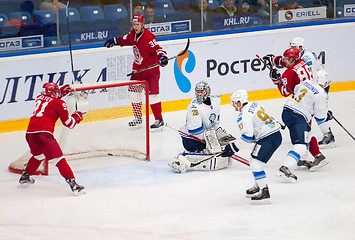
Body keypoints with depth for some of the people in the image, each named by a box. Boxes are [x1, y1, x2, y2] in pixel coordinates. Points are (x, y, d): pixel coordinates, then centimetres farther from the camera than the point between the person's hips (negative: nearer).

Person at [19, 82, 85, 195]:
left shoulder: (40, 98, 21)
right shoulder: (59, 103, 5)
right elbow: (68, 123, 7)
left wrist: (61, 92, 41)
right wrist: (77, 116, 26)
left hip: (29, 133, 7)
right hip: (43, 134, -7)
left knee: (38, 155, 33)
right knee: (58, 158, -12)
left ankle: (25, 176, 48)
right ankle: (72, 183, -22)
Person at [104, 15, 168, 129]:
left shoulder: (148, 36, -23)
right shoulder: (132, 34, 3)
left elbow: (157, 49, -29)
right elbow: (126, 39, 26)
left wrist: (162, 57, -47)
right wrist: (115, 41, 26)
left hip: (151, 69, -9)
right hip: (138, 67, 9)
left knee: (151, 93, -14)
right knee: (133, 91, 11)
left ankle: (159, 120, -8)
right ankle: (138, 118, 25)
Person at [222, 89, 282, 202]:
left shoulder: (244, 115, -16)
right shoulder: (254, 104, 13)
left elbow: (247, 136, -21)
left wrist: (233, 147, -14)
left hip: (269, 138, -10)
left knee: (256, 162, -12)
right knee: (253, 160, 20)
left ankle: (264, 191, -13)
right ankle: (259, 186, 31)